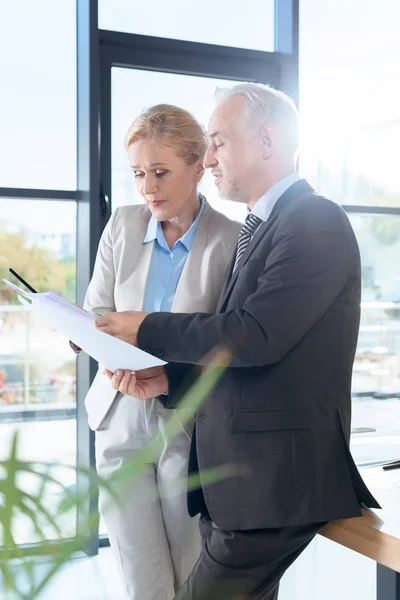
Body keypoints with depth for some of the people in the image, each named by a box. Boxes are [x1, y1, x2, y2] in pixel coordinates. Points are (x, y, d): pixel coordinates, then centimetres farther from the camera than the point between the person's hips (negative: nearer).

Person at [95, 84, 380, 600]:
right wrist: (169, 377, 2)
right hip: (227, 478, 9)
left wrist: (148, 330, -10)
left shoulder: (316, 221, -12)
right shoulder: (257, 228, 16)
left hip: (273, 479, -9)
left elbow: (256, 336, -22)